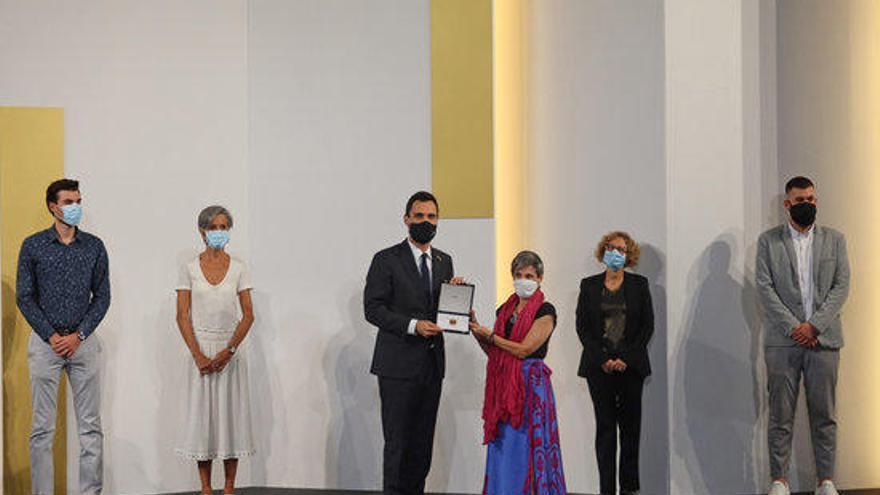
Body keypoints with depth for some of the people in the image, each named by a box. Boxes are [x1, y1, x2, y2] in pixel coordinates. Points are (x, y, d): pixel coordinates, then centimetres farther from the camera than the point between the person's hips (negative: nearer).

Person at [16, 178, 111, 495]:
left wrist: (78, 335, -6)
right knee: (42, 428, 0)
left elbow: (102, 296, 5)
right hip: (45, 342, -2)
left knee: (90, 426, 2)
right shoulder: (33, 246, 1)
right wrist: (51, 336, -8)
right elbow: (24, 298, 0)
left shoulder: (94, 246, 5)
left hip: (83, 341, 2)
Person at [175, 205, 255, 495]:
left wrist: (229, 351, -11)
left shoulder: (238, 268, 4)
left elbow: (248, 315, 1)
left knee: (231, 413, 1)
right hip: (201, 348, 0)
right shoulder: (190, 268, 2)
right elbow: (182, 315, -1)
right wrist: (198, 355, -11)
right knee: (201, 414, 1)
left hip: (231, 349, 0)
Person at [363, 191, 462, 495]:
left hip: (432, 364, 6)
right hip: (399, 364, -6)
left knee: (423, 443, 9)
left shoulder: (444, 262, 15)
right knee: (398, 442, -5)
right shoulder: (386, 260, -3)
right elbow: (373, 309, -9)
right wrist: (412, 325, -19)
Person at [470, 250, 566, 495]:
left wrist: (489, 335, -7)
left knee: (525, 447, -6)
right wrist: (476, 329, 2)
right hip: (504, 384, 7)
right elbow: (493, 352, 16)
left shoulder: (545, 312, -7)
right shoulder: (506, 309, 14)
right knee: (502, 450, 7)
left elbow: (523, 349, -15)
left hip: (531, 384, -6)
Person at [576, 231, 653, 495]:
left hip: (631, 365, 0)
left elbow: (648, 325, 3)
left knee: (630, 425, 2)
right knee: (605, 425, -1)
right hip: (599, 365, 0)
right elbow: (582, 326, 4)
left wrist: (626, 358, -8)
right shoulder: (589, 285, 8)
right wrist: (603, 359, -8)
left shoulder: (639, 285, 7)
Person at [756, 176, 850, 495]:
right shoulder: (768, 241, 6)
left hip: (823, 338, 1)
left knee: (824, 414, 4)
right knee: (781, 415, 0)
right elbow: (764, 288, -2)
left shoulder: (834, 240, 11)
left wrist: (814, 325, -9)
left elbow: (842, 286, 3)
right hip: (783, 341, -1)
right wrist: (793, 327, -11)